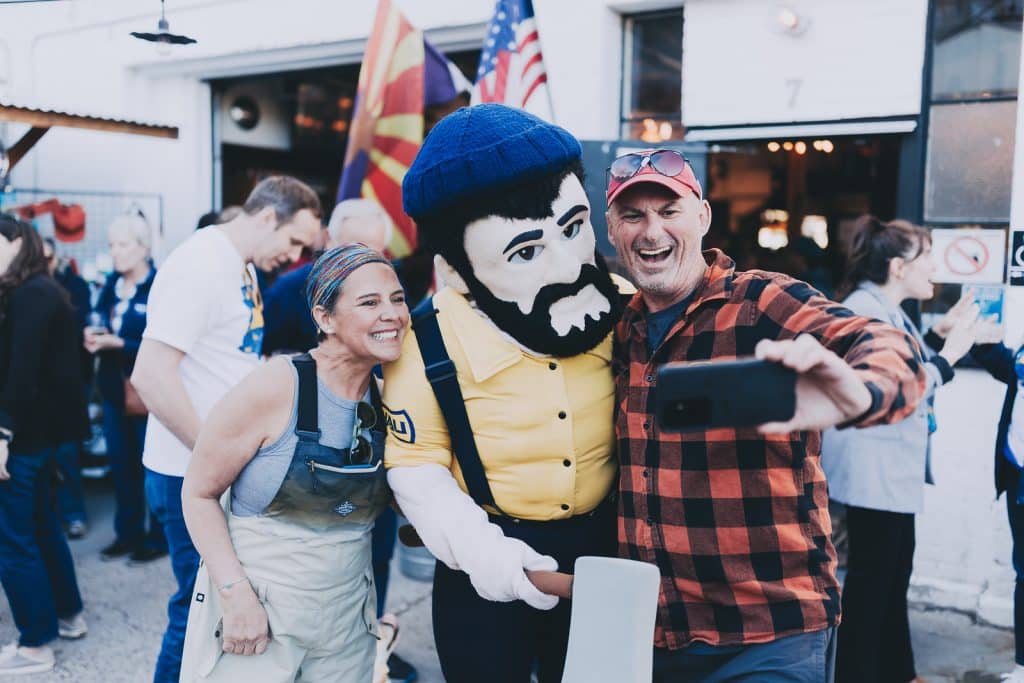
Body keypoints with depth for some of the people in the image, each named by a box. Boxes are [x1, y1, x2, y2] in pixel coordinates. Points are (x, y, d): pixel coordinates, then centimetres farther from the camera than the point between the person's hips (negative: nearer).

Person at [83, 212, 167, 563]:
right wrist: (92, 336, -9)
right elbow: (99, 327, 13)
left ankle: (159, 537, 18)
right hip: (114, 388, 7)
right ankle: (128, 533, 28)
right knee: (120, 464, 14)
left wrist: (118, 343, -23)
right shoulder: (111, 285, 8)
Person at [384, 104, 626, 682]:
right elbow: (416, 465, -10)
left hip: (601, 548, 3)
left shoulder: (623, 308, -13)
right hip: (490, 559, -2)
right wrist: (478, 547, -24)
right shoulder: (429, 345, -19)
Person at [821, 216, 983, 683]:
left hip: (895, 469, 11)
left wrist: (939, 336, 13)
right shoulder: (862, 310, -18)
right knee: (870, 578, -1)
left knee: (894, 574, 19)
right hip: (873, 469, -11)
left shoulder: (889, 311, 14)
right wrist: (950, 352, -15)